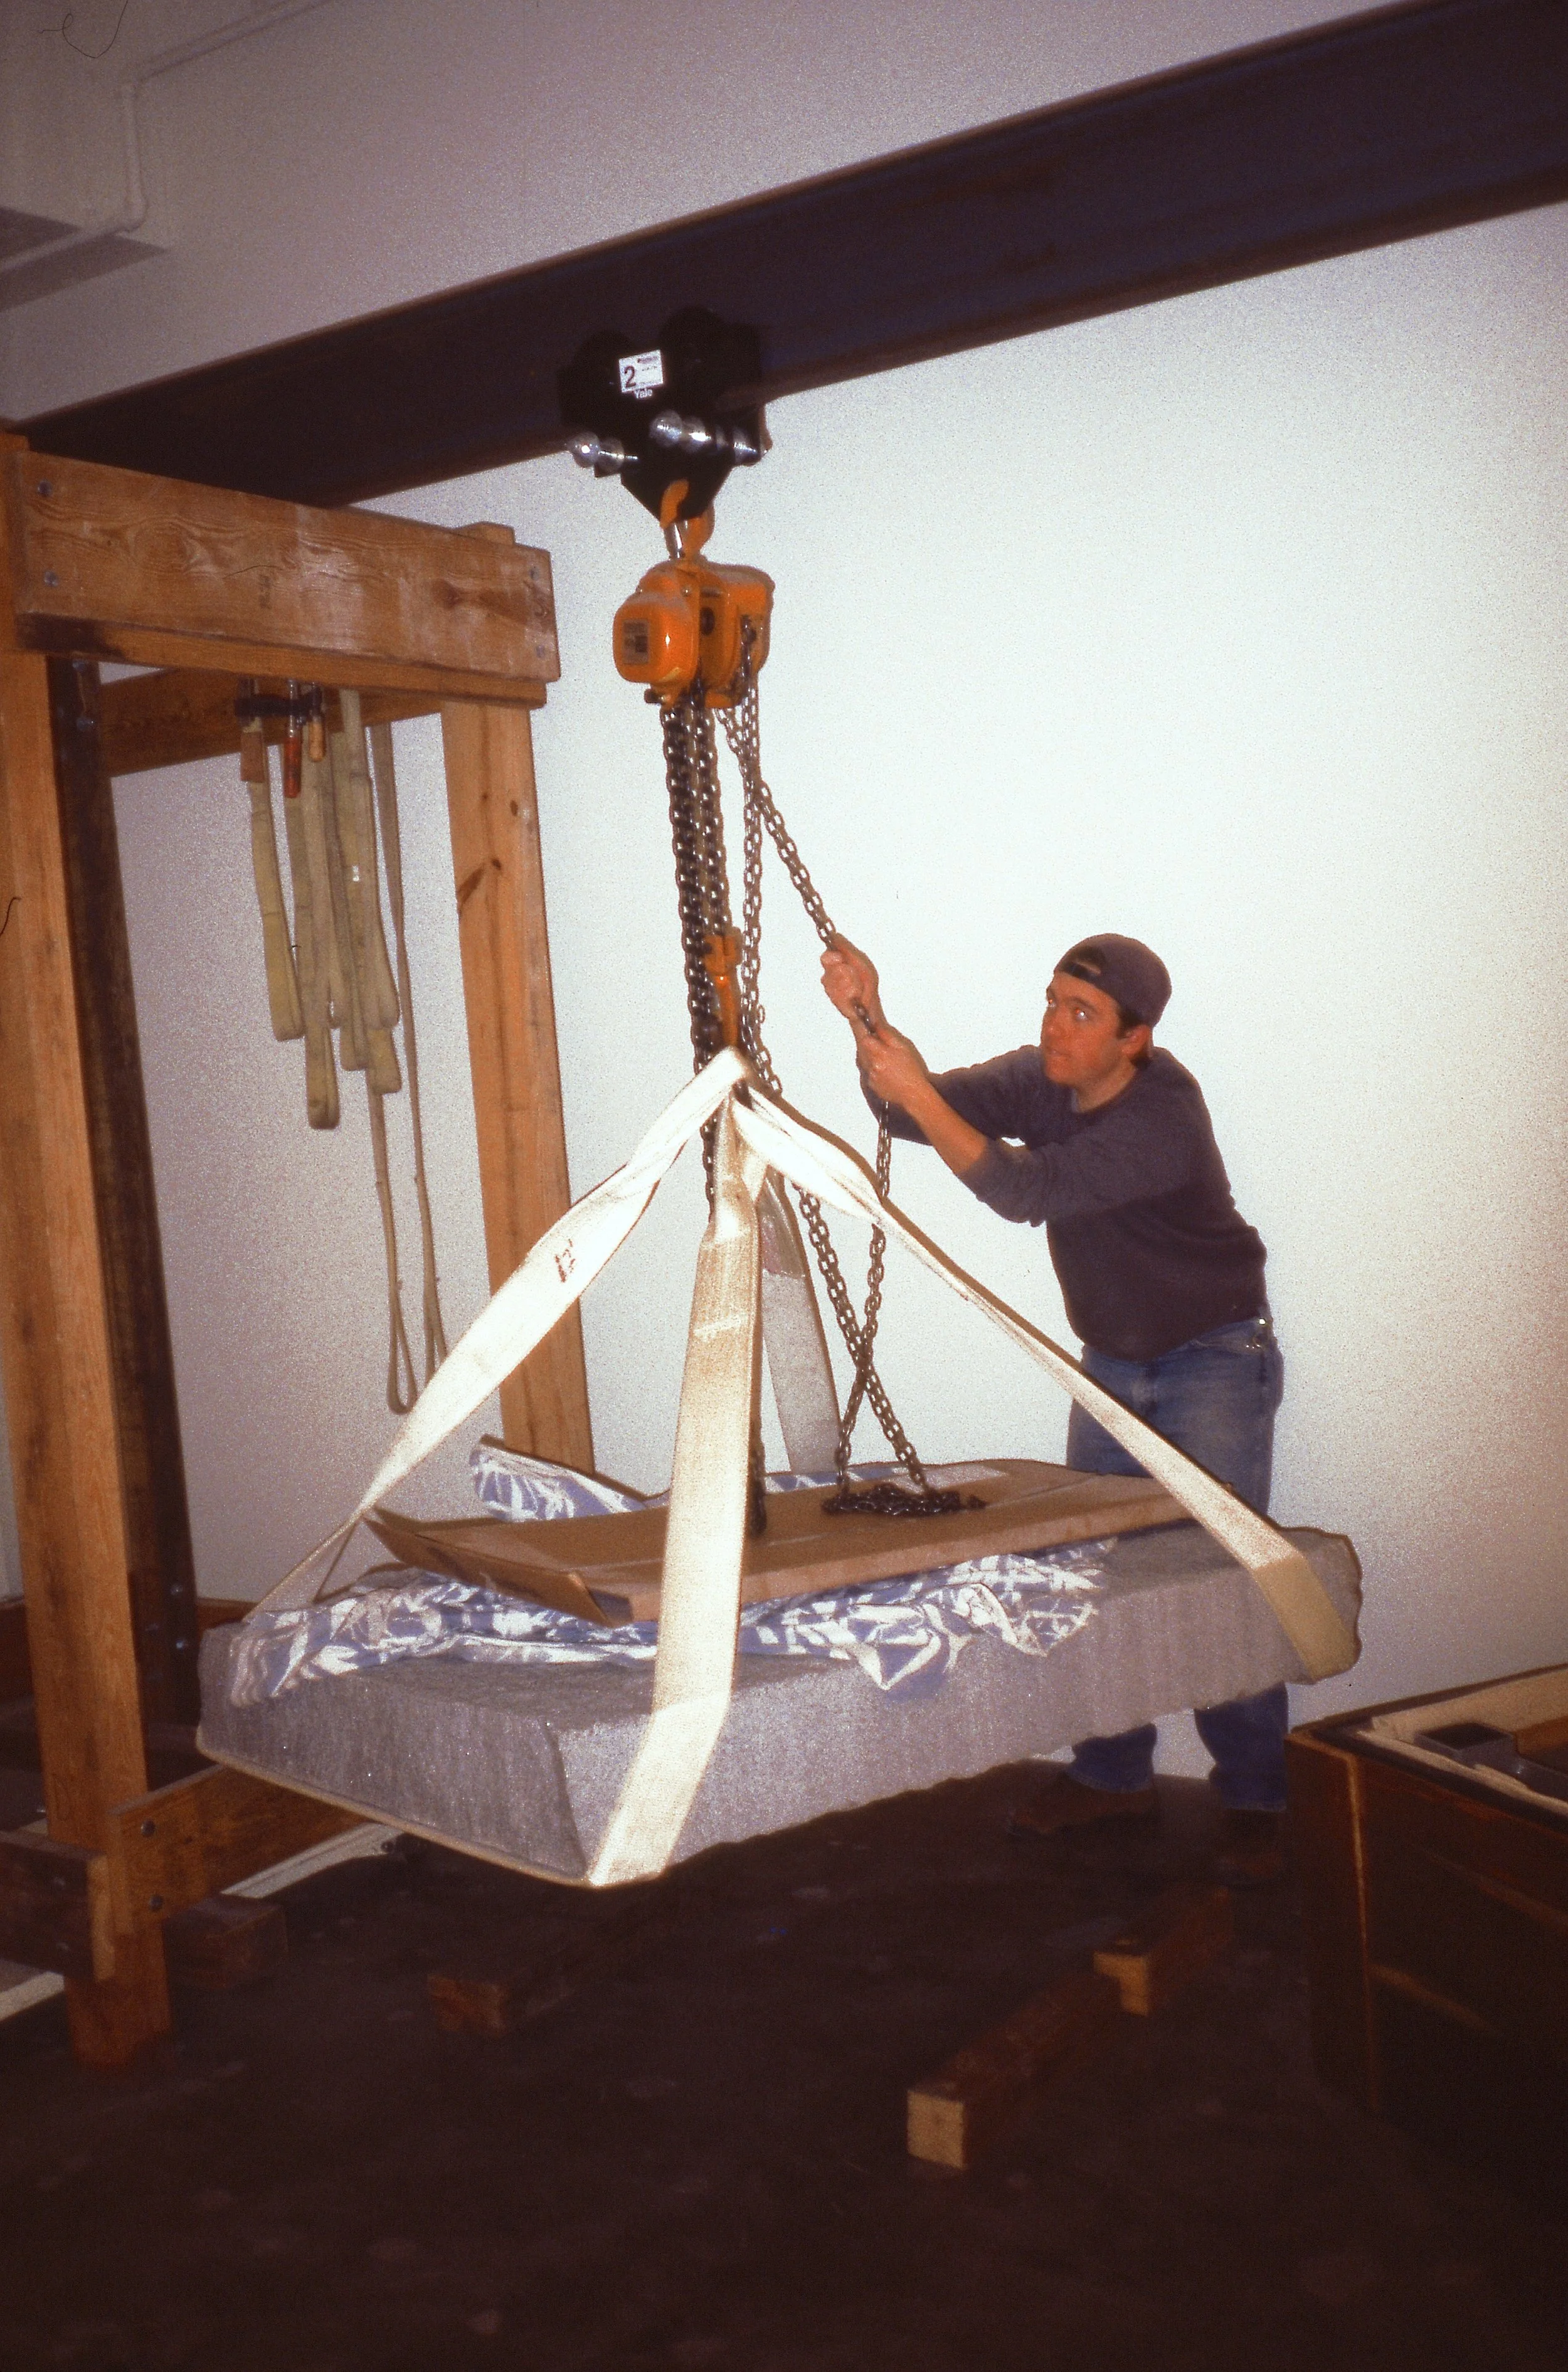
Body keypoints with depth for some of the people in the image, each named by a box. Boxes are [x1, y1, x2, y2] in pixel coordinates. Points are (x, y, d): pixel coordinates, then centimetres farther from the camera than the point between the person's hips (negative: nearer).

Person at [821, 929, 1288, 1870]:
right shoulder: (1042, 1080, -6)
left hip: (1216, 1361, -7)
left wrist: (918, 1094, -38)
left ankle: (1255, 1801, 5)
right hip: (1112, 1362, 7)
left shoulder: (1163, 1116, -28)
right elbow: (917, 1109, -13)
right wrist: (869, 1023, -30)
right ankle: (1113, 1774, 19)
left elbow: (1026, 1191, -36)